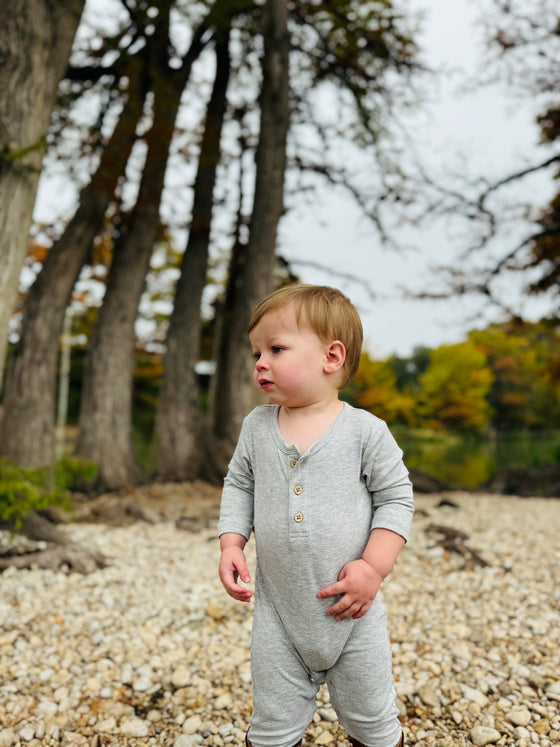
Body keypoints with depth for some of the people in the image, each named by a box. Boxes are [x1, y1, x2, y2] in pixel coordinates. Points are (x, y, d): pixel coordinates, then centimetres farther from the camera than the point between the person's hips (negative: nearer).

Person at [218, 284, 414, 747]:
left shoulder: (365, 431, -11)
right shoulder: (257, 427, 0)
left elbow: (396, 498, -5)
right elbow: (239, 487, 11)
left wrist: (374, 566, -15)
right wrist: (231, 544, -3)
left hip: (351, 609, -2)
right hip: (278, 611, 3)